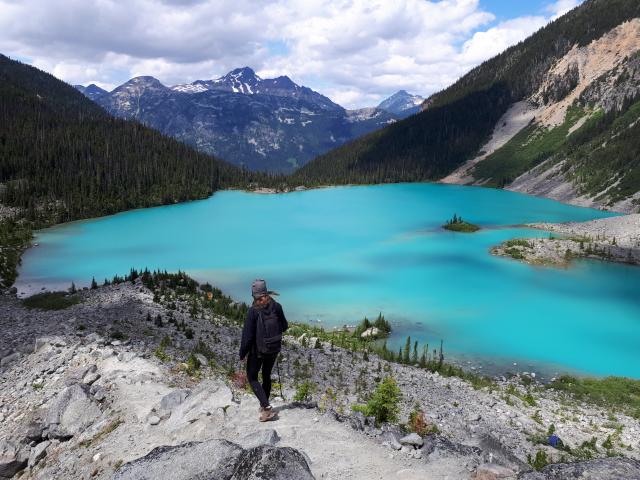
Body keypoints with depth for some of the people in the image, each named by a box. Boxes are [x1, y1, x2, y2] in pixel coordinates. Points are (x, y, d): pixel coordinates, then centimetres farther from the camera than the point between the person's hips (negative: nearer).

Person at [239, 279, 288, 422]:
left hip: (258, 350, -4)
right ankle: (264, 405, 38)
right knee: (266, 375, 24)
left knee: (252, 378, 12)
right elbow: (284, 326, 2)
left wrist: (242, 354, -6)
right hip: (274, 348, 5)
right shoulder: (276, 306, -10)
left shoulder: (253, 311, -21)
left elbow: (247, 334, -18)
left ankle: (267, 408, -3)